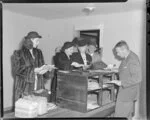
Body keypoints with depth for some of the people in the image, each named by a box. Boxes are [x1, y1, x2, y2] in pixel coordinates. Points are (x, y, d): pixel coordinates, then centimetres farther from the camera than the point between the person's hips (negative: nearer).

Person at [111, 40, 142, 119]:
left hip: (128, 94, -9)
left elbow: (137, 78, -25)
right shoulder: (125, 58, 8)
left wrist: (121, 82, -22)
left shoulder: (133, 59, -21)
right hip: (124, 91, 9)